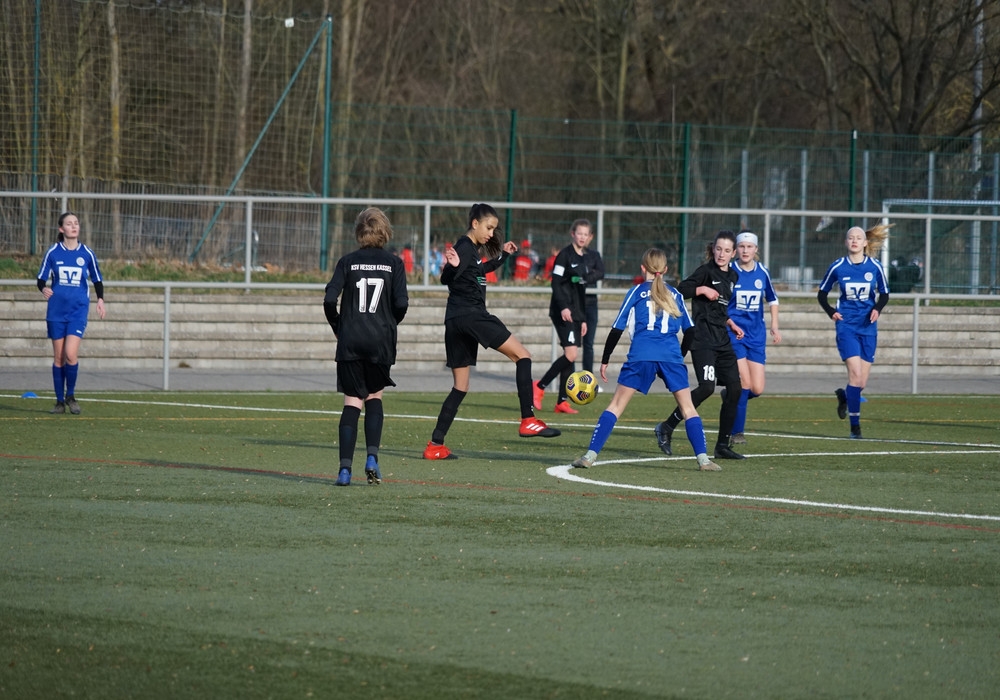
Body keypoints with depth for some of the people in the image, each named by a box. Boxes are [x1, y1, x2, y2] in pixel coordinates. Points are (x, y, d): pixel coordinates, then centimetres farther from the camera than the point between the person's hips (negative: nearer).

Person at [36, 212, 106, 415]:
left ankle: (70, 395, 5)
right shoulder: (53, 252, 1)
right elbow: (41, 278, 4)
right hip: (56, 311, 1)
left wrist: (100, 299, -3)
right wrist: (44, 288, -18)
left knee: (71, 353, -15)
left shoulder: (87, 253, 2)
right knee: (58, 356, 3)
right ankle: (60, 401, 12)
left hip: (78, 311, -1)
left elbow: (97, 279, 13)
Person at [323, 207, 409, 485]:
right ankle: (372, 457, 0)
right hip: (381, 342, 0)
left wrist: (338, 328, 10)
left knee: (352, 402, 3)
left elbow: (330, 299, -6)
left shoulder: (347, 262, 2)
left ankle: (345, 467, -8)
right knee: (374, 397, 17)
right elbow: (401, 304, -5)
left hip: (350, 341, 0)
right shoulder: (394, 263, 1)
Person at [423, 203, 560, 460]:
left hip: (456, 322, 10)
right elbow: (446, 279, -24)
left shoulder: (473, 249, 18)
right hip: (471, 315, -10)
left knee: (460, 388, 11)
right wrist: (453, 266, -44)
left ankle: (435, 446, 6)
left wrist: (502, 255, 39)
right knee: (523, 355, -5)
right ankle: (528, 421, -13)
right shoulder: (464, 248, -10)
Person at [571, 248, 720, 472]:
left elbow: (617, 328, 6)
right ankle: (703, 458, -3)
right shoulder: (674, 294, 16)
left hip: (641, 356, -1)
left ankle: (591, 455, -5)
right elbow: (689, 329, 18)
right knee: (687, 407, 7)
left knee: (616, 405, 2)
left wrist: (605, 360, 12)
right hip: (671, 356, 1)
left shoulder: (637, 292, 9)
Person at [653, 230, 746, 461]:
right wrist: (702, 289, -24)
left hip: (722, 341, 8)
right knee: (707, 387, -21)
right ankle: (666, 428, -8)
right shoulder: (706, 271, -6)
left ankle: (723, 446, 9)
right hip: (703, 339, -8)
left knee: (734, 389, 2)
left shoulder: (732, 277, 17)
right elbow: (680, 290, -15)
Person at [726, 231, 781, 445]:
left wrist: (774, 326, 9)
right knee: (745, 382, -14)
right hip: (733, 332, -4)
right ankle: (737, 432, -2)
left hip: (756, 335, 4)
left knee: (757, 389, -2)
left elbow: (772, 299, 17)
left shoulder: (762, 272, 3)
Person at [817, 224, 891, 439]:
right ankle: (855, 425, -10)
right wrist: (831, 312, -6)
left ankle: (844, 397, 39)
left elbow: (884, 293, 11)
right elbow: (822, 293, 10)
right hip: (847, 326, -2)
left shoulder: (875, 267, 0)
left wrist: (878, 309, -9)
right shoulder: (837, 267, -2)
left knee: (862, 381, 3)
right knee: (855, 373, -17)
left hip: (868, 327, 2)